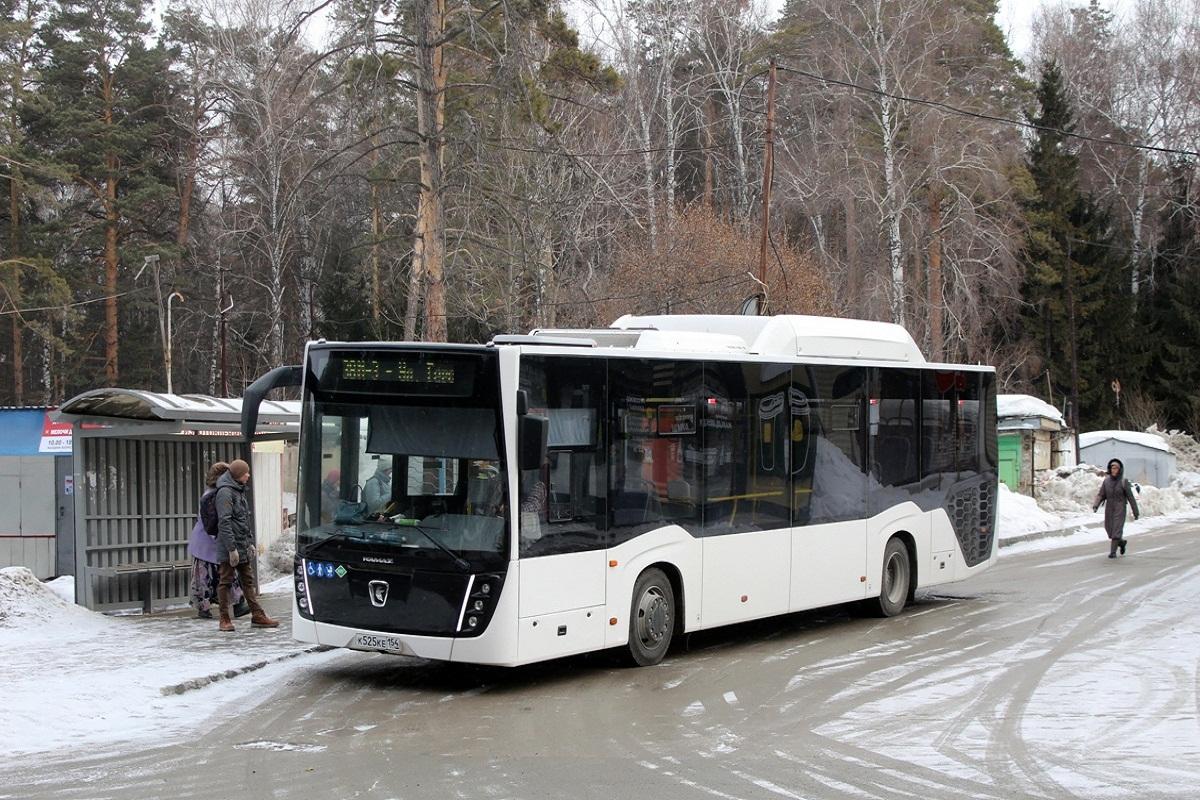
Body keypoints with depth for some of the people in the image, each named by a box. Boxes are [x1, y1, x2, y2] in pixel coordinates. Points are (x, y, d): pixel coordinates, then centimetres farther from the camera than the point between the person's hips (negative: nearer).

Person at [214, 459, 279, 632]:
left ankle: (257, 616, 12)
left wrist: (250, 542, 19)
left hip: (242, 547, 9)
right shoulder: (225, 492, -14)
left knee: (248, 581, 9)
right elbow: (224, 522, -20)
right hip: (229, 547, -9)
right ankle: (225, 619, 5)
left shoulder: (239, 491, 16)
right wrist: (232, 548, -22)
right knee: (226, 582, 0)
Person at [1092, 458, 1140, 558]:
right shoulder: (1106, 480, 2)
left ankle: (1113, 552, -6)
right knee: (1109, 529, 10)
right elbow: (1101, 495, 2)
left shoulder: (1123, 482, -8)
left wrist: (1135, 512, -3)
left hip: (1119, 509, -4)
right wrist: (1096, 505, -15)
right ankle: (1121, 542, 37)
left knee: (1116, 529, -11)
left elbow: (1131, 497, -5)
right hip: (1109, 509, 4)